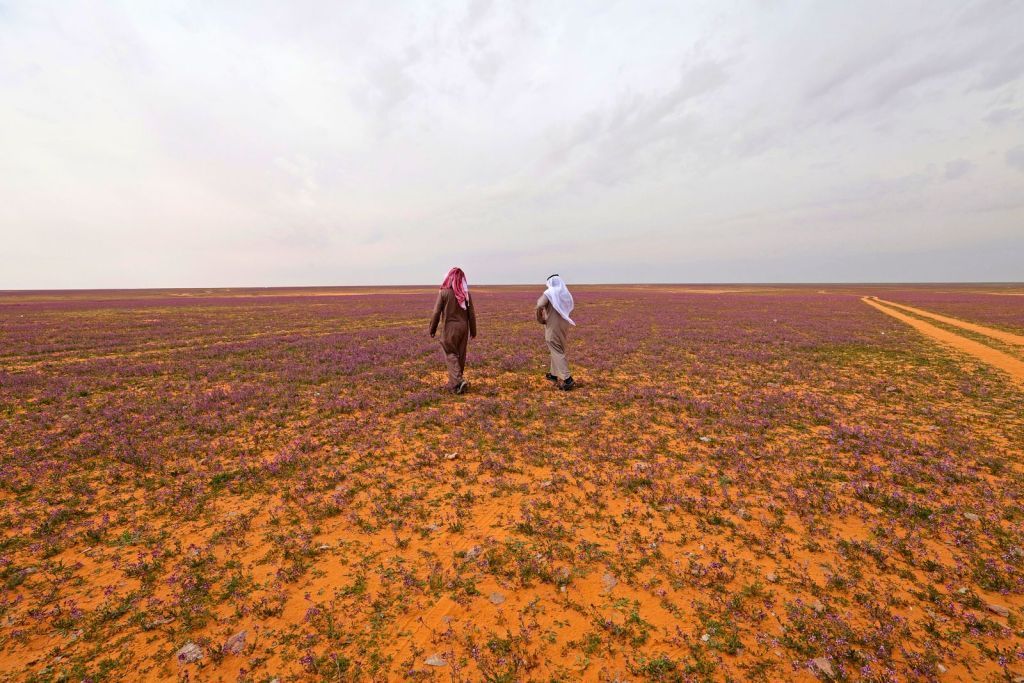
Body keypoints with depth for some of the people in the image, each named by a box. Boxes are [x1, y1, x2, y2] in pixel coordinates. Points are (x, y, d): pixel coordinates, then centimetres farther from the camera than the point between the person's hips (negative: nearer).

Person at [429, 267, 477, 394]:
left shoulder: (444, 292, -9)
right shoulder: (466, 294, 1)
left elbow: (436, 313, -7)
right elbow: (471, 314, 5)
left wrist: (432, 330, 4)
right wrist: (473, 331, 15)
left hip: (450, 328, -4)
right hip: (463, 327, 4)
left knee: (451, 355, 2)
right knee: (460, 356, 11)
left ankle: (459, 381, -15)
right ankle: (453, 384, 20)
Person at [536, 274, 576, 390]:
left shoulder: (549, 293, -11)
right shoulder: (566, 294, 8)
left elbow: (539, 306, -23)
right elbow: (569, 309, 11)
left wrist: (540, 320, -8)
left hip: (553, 327, -7)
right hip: (564, 326, 7)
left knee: (557, 352, -5)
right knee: (557, 350, 20)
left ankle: (567, 379, -13)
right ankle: (554, 374, 32)